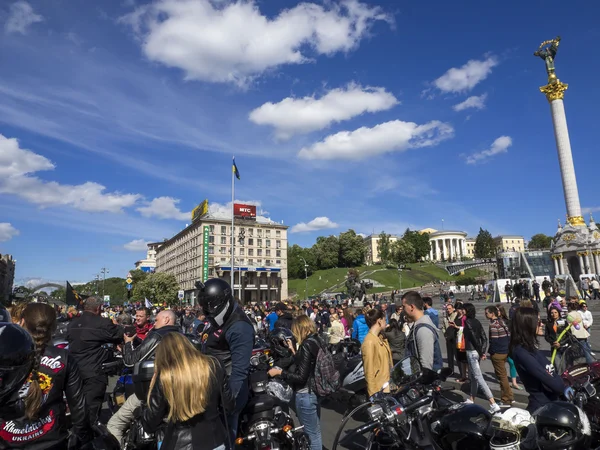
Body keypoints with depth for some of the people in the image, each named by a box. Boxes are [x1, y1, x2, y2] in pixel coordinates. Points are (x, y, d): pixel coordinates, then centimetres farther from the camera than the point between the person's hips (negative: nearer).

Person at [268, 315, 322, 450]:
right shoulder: (316, 340, 3)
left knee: (311, 434, 5)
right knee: (315, 432, 22)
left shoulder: (306, 345, -22)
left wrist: (279, 372, -17)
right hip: (315, 391, 9)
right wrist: (294, 352, 18)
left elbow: (300, 377, -24)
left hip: (305, 395, -9)